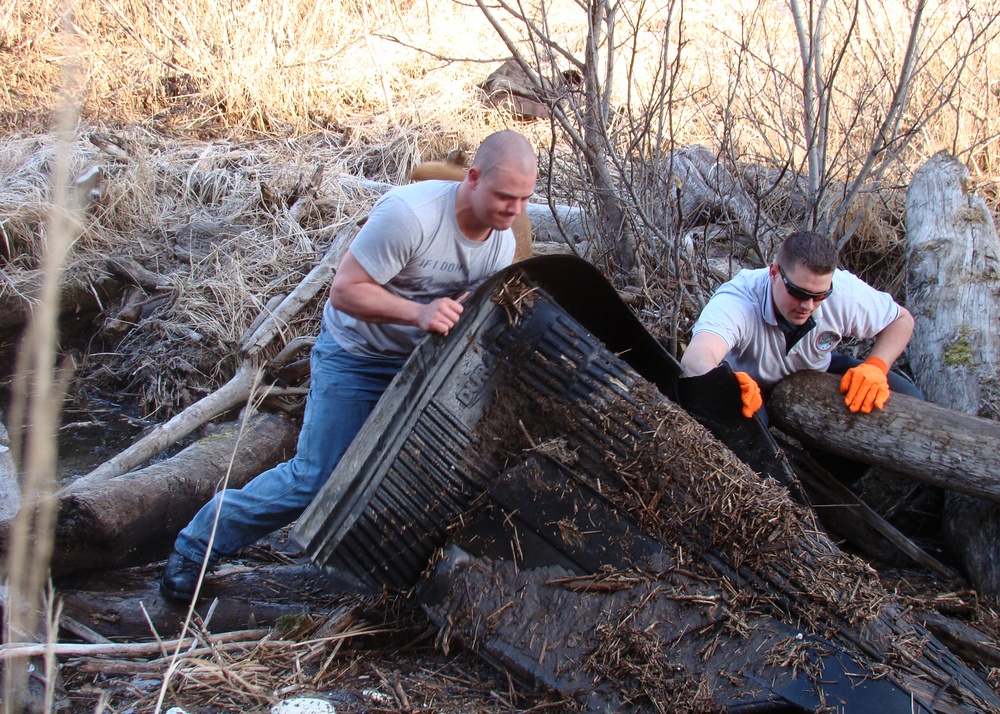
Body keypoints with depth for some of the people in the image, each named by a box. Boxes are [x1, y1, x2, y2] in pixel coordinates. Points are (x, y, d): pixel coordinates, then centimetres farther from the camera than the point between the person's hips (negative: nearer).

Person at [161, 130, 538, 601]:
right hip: (354, 360, -6)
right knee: (315, 479, -7)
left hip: (420, 363, 7)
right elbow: (344, 290, -28)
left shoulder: (503, 243, -7)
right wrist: (417, 313, -40)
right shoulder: (409, 214, -30)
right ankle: (198, 545, 10)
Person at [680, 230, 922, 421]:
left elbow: (902, 319, -6)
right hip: (754, 385, -4)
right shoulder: (738, 300, -40)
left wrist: (876, 366, -27)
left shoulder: (844, 292, -28)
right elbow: (696, 358, -60)